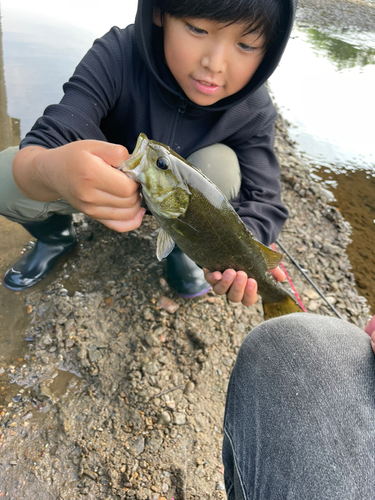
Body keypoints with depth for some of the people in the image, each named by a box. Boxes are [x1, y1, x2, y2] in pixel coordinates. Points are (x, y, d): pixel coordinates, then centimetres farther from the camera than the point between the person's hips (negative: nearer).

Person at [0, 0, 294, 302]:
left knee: (220, 165, -32)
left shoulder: (254, 112, -24)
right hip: (103, 184, 0)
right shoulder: (117, 57, -31)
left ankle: (183, 246, -2)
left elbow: (263, 201, -26)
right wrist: (51, 170, -63)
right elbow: (44, 145, -36)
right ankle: (56, 238, 10)